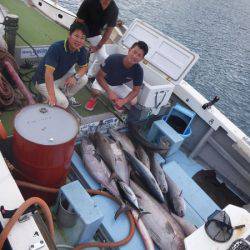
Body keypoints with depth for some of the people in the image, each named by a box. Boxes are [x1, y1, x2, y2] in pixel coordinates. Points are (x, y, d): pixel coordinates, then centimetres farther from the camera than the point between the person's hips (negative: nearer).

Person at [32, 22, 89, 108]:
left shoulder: (82, 51, -12)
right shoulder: (56, 48, -31)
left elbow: (84, 67, 1)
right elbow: (48, 73, -36)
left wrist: (76, 76, -24)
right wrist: (52, 96, -43)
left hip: (61, 77, 6)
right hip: (44, 81, -6)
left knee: (83, 79, -12)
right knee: (63, 103, -22)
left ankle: (67, 95, 10)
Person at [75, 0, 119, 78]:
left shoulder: (114, 9, -19)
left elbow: (109, 30, -10)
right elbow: (79, 22, -22)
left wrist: (98, 47, -12)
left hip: (95, 35, 3)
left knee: (102, 58, -7)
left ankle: (89, 77, 13)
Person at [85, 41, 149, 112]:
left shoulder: (138, 71, -25)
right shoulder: (113, 59, -32)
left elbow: (136, 90, -15)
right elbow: (99, 76, -24)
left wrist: (123, 101, -32)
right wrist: (109, 92, -35)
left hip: (119, 86, 3)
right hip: (104, 82, -2)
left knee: (133, 101, -17)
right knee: (96, 90, -35)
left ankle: (117, 101, 15)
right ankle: (94, 99, 3)